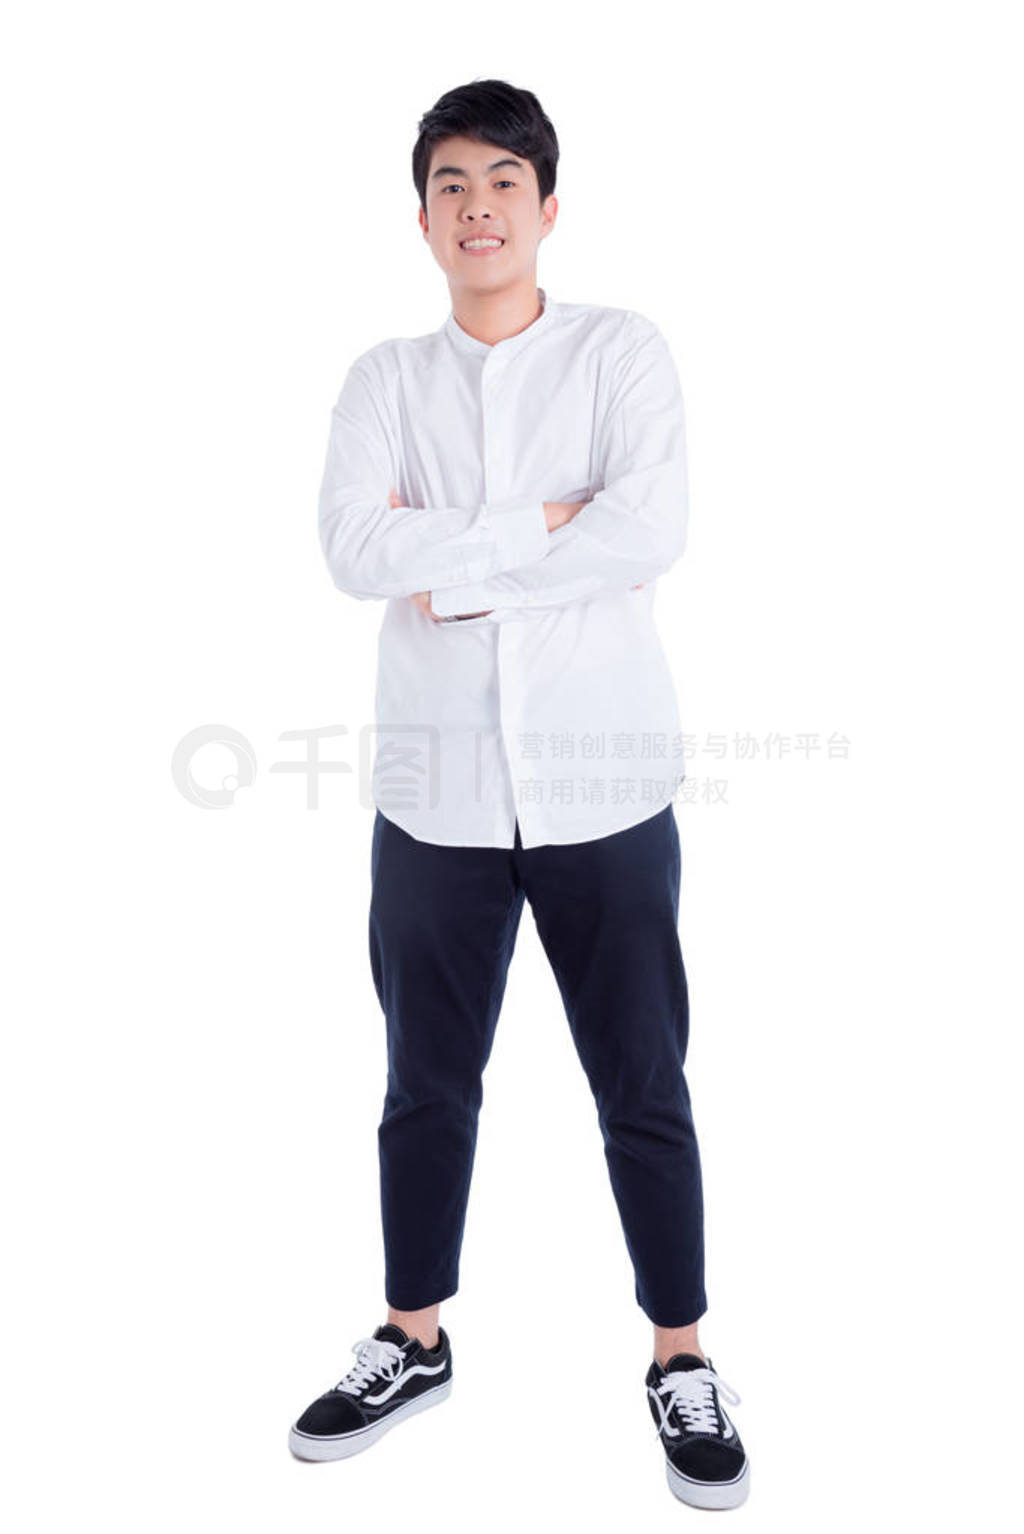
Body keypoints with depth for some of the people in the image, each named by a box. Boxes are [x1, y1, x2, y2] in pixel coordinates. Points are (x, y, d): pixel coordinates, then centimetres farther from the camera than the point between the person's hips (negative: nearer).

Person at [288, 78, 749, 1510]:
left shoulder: (622, 350, 2)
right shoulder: (386, 377, 7)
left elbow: (651, 531, -15)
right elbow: (353, 548, -11)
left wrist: (457, 572, -12)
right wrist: (540, 522, -14)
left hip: (606, 788, -2)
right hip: (436, 793, 2)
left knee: (644, 1090, 8)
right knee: (427, 1084, 15)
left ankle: (683, 1363, 28)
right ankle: (414, 1344, 36)